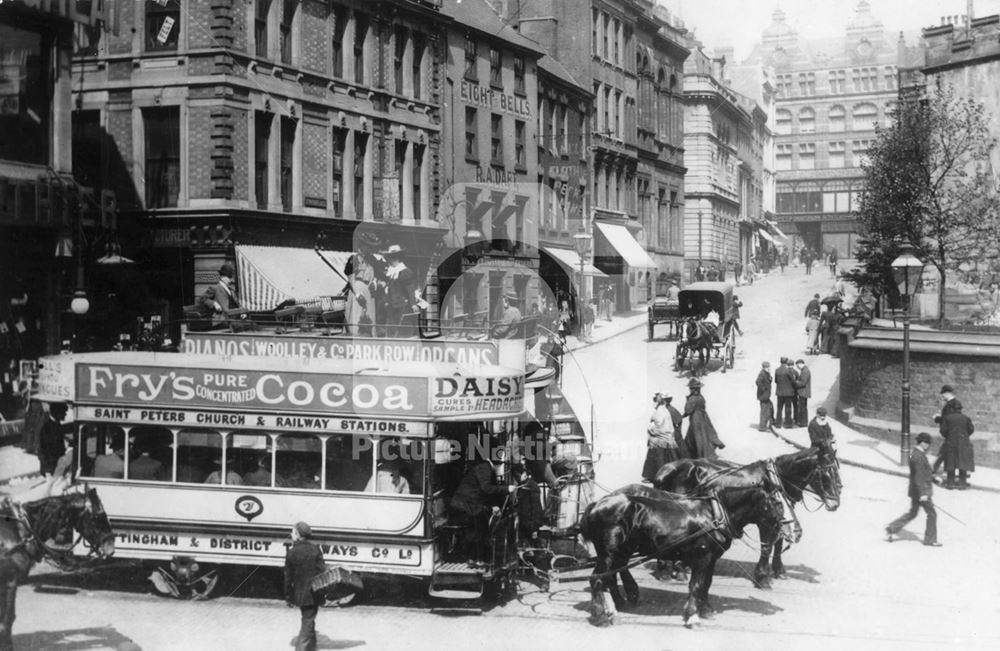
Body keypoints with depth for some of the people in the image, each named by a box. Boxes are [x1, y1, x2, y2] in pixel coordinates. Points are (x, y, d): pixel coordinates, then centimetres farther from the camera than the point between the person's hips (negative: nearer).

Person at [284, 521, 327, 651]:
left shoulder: (291, 552, -6)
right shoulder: (315, 550, -7)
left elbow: (288, 577, -2)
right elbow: (322, 571, -7)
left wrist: (288, 597, 7)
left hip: (299, 593, 2)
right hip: (314, 592, -2)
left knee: (308, 621, 19)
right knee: (308, 622, 2)